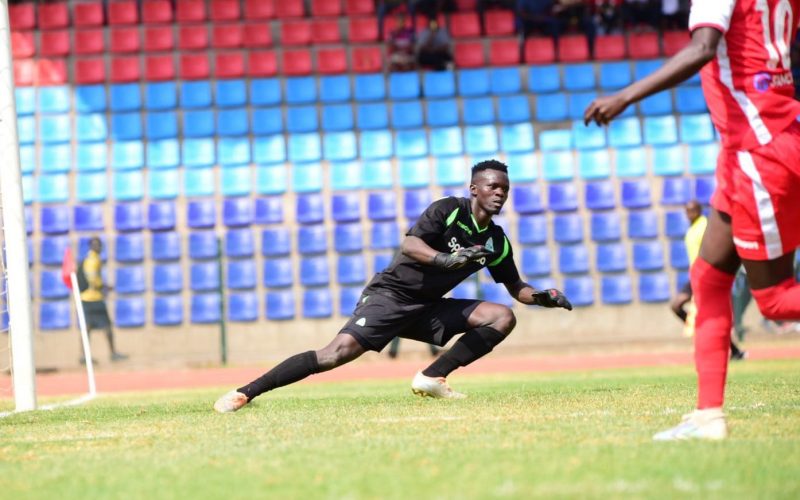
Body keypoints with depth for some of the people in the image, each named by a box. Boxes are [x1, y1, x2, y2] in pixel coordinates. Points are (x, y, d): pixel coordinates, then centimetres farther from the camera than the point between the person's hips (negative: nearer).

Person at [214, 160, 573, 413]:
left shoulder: (497, 241, 6)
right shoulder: (448, 210, -12)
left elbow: (514, 286, 19)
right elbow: (409, 245, -27)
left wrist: (543, 297, 1)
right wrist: (444, 259, -44)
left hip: (427, 309, 7)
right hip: (391, 294, -7)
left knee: (502, 317, -7)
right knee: (338, 353, -26)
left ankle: (432, 378, -8)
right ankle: (245, 392, -21)